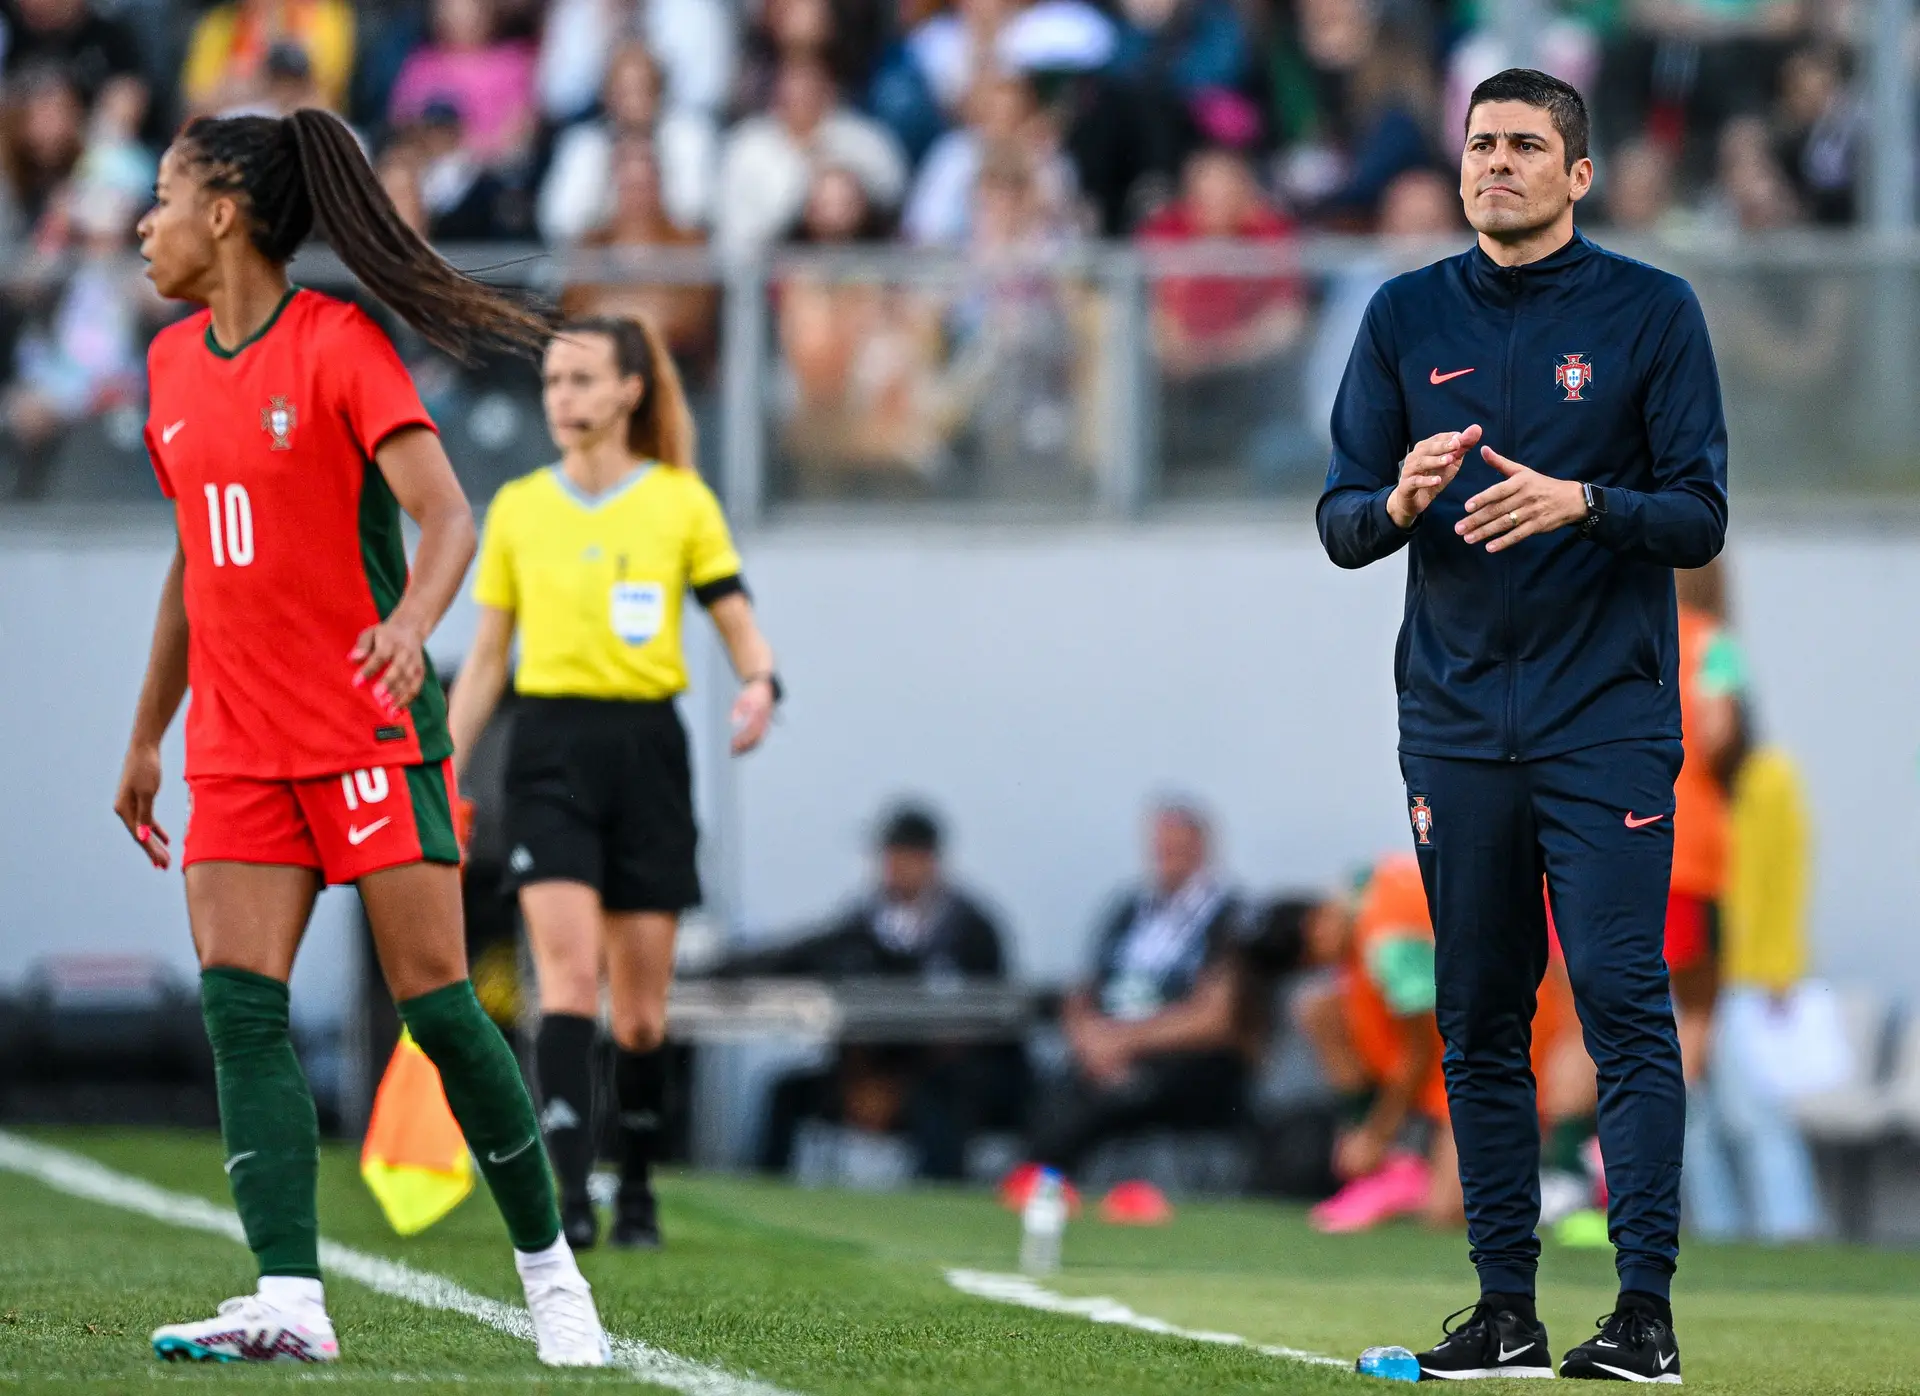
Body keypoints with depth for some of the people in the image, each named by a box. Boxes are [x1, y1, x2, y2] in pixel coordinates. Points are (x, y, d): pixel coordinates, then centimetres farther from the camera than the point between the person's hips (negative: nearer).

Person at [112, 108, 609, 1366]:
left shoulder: (340, 345, -9)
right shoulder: (174, 364, 11)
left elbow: (448, 518, -17)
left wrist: (414, 618, -37)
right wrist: (145, 737, 23)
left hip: (369, 730, -6)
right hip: (237, 746, 6)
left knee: (437, 1004, -6)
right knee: (240, 1005, -9)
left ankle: (549, 1266, 9)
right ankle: (291, 1302, -15)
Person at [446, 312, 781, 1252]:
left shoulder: (680, 501, 4)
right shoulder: (517, 508, 8)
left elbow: (740, 627, 4)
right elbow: (486, 658, 13)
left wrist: (760, 683, -18)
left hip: (647, 750, 0)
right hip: (551, 750, 0)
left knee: (641, 1007, 4)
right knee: (570, 974, -17)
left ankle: (637, 1188, 22)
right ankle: (569, 1193, -23)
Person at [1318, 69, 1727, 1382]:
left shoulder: (1652, 312, 0)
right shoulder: (1407, 317, 9)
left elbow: (1699, 519, -3)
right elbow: (1341, 523, 8)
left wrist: (1582, 501, -21)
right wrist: (1400, 502, -14)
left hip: (1606, 718, -4)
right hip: (1456, 719, 4)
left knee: (1623, 997, -10)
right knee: (1479, 1017, 5)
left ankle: (1646, 1308, -11)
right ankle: (1506, 1308, 10)